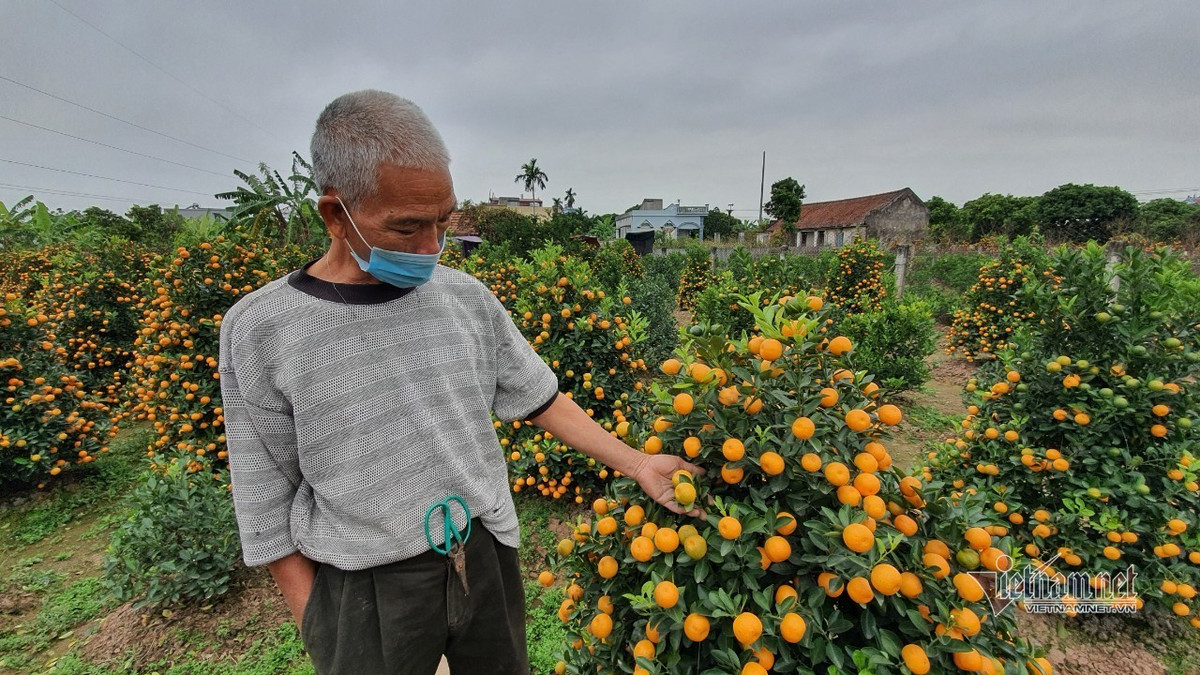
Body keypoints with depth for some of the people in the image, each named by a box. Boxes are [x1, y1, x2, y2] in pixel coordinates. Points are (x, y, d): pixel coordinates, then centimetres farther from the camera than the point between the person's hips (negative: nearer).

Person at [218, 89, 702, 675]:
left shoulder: (467, 298, -5)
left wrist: (636, 463, -1)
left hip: (487, 559, 3)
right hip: (366, 590, -2)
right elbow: (266, 502, -4)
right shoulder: (259, 331, -11)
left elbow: (540, 399, 3)